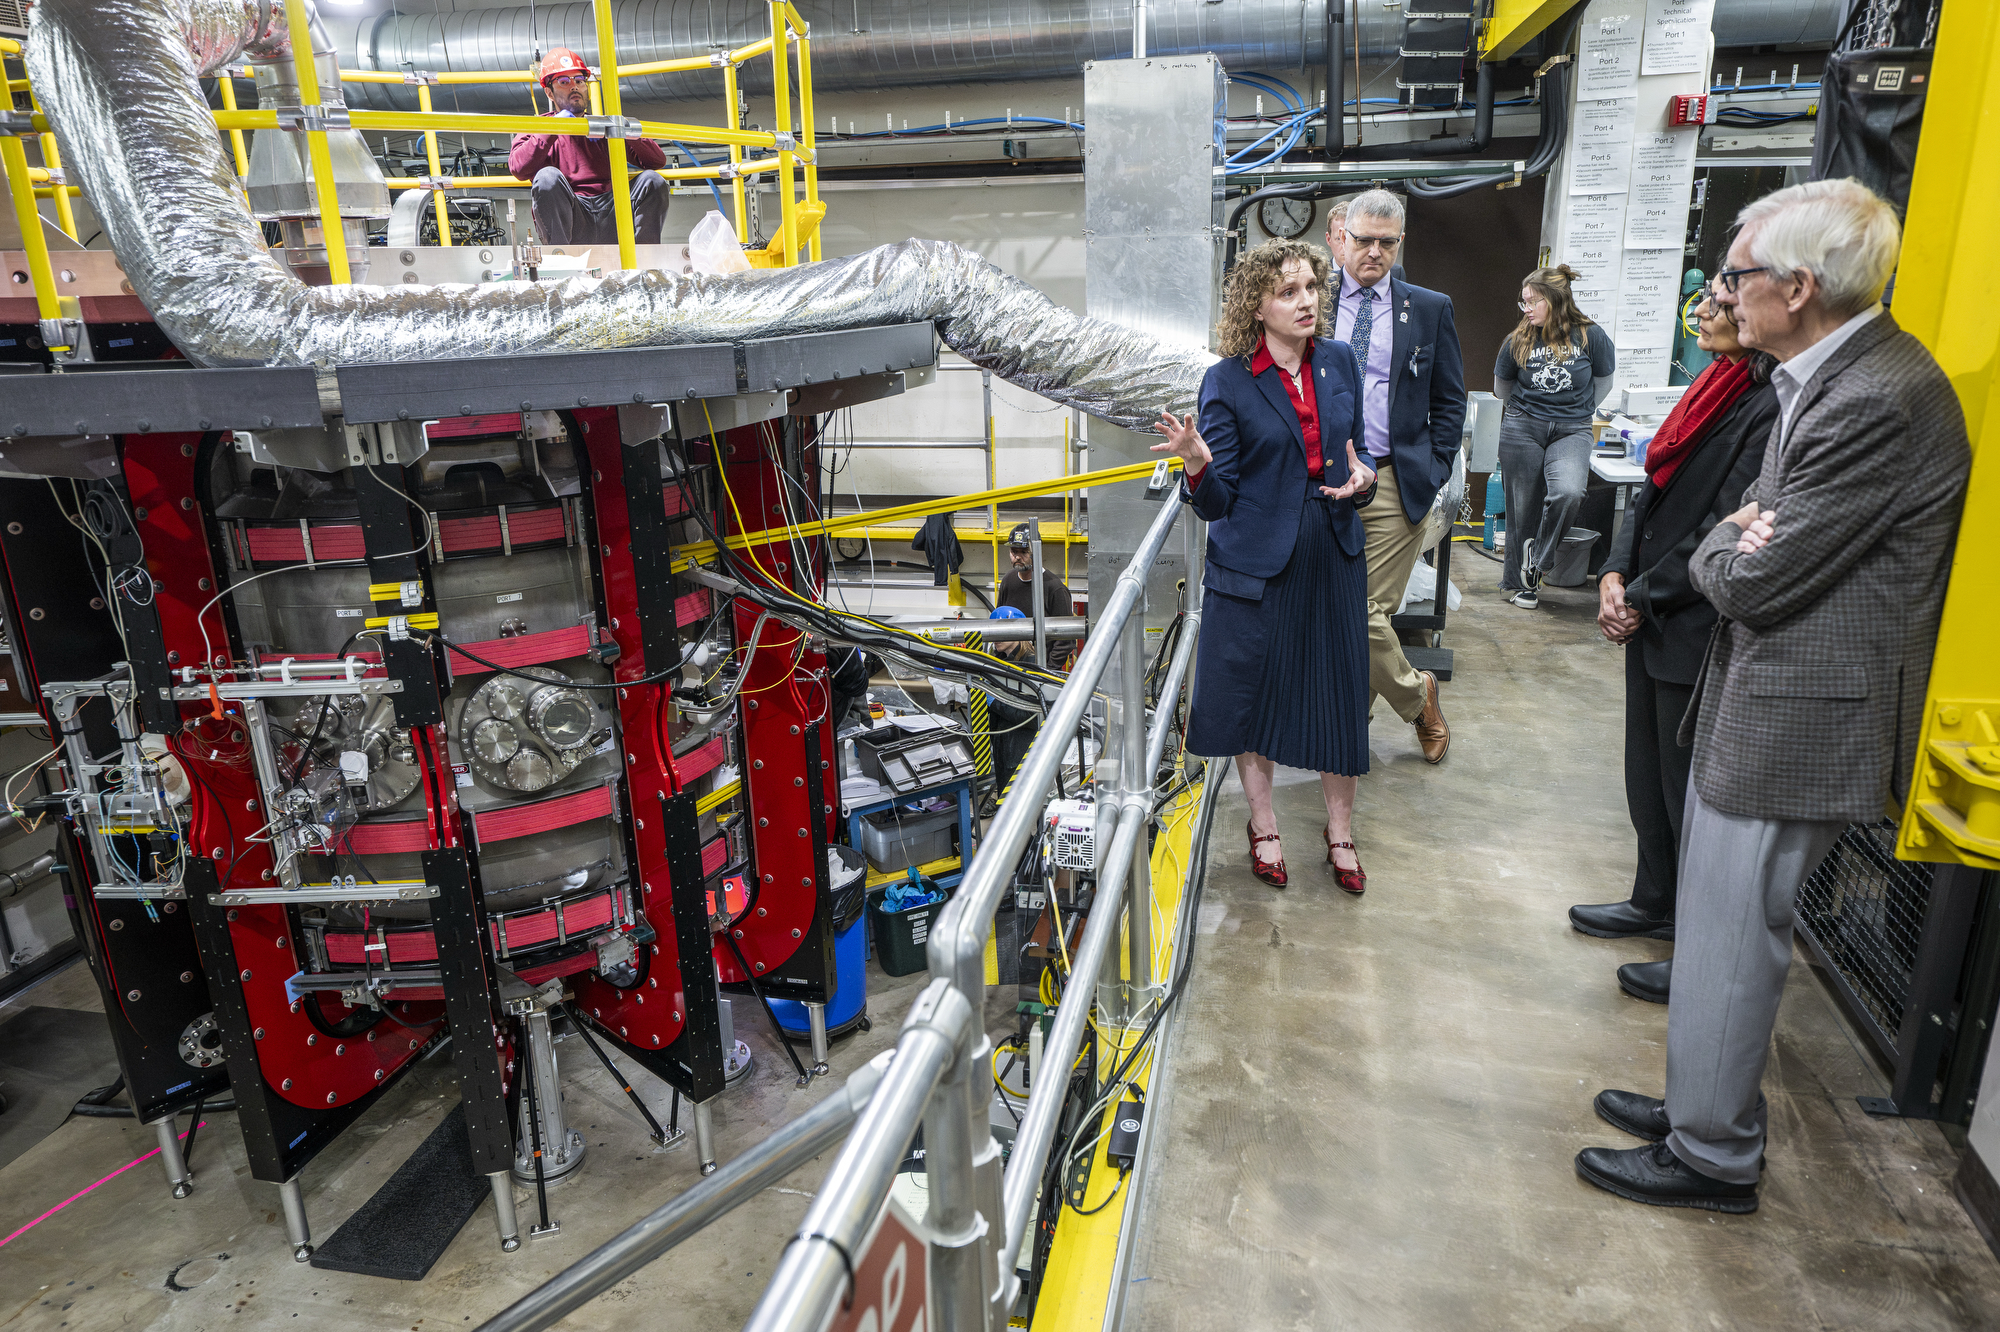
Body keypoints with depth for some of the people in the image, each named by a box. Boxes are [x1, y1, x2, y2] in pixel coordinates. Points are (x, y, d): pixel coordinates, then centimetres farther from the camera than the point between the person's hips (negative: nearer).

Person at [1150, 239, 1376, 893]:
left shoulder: (1340, 361, 5)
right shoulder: (1227, 382, -8)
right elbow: (1216, 501, -9)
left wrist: (1363, 475, -5)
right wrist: (1197, 461, -30)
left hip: (1334, 555, 4)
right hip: (1257, 562, -3)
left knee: (1340, 694, 8)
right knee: (1253, 692, 8)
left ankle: (1340, 832, 28)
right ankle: (1263, 827, 29)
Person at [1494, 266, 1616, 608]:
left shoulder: (1591, 336, -4)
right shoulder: (1519, 341, 0)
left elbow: (1602, 384, 13)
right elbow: (1502, 389, 17)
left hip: (1571, 431, -1)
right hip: (1522, 429, 1)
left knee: (1568, 492, -26)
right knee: (1524, 506, 3)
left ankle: (1536, 559, -4)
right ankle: (1520, 581, 19)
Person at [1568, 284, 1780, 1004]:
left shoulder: (1774, 405, -19)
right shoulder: (1715, 385, 9)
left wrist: (1641, 597, -13)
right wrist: (1616, 573, 0)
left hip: (1699, 630, -9)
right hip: (1652, 619, 9)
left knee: (1690, 788, 4)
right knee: (1648, 772, 20)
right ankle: (1656, 903, 39)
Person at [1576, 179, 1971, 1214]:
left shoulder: (1878, 403, -24)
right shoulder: (1831, 374, 9)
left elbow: (1758, 581, -22)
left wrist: (1721, 546, -1)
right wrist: (1744, 535, -5)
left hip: (1798, 718, -10)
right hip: (1760, 700, 10)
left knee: (1728, 944, 4)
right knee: (1719, 927, 21)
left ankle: (1712, 1155, 23)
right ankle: (1700, 1104, 38)